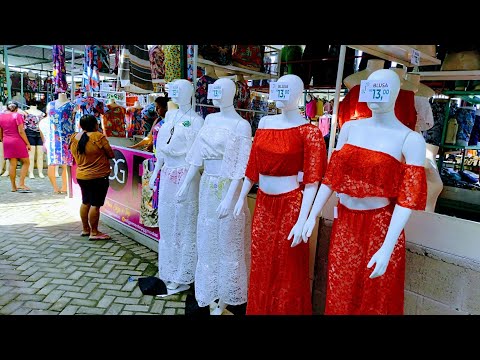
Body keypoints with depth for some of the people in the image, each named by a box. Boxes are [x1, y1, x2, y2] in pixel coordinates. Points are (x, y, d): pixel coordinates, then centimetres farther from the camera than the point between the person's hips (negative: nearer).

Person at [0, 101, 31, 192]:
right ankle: (21, 184, -4)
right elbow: (21, 131, -14)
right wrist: (28, 143, -10)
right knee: (26, 162, 5)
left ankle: (13, 186, 12)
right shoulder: (17, 116, -8)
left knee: (12, 164, 9)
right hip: (18, 141, -5)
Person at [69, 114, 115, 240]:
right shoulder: (98, 137, -16)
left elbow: (76, 156, 15)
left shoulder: (74, 138, 4)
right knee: (95, 204, -1)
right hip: (98, 177, -7)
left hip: (81, 176, 7)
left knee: (85, 202, 18)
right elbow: (111, 154, -9)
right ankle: (94, 232, 6)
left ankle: (85, 229, 29)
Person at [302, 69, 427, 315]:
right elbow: (331, 176, 5)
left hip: (380, 226, -3)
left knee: (376, 300, 14)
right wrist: (312, 216, 2)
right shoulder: (350, 128, 3)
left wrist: (386, 249, -21)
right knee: (339, 296, 16)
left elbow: (407, 199, -15)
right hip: (344, 223, 4)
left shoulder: (410, 140, -10)